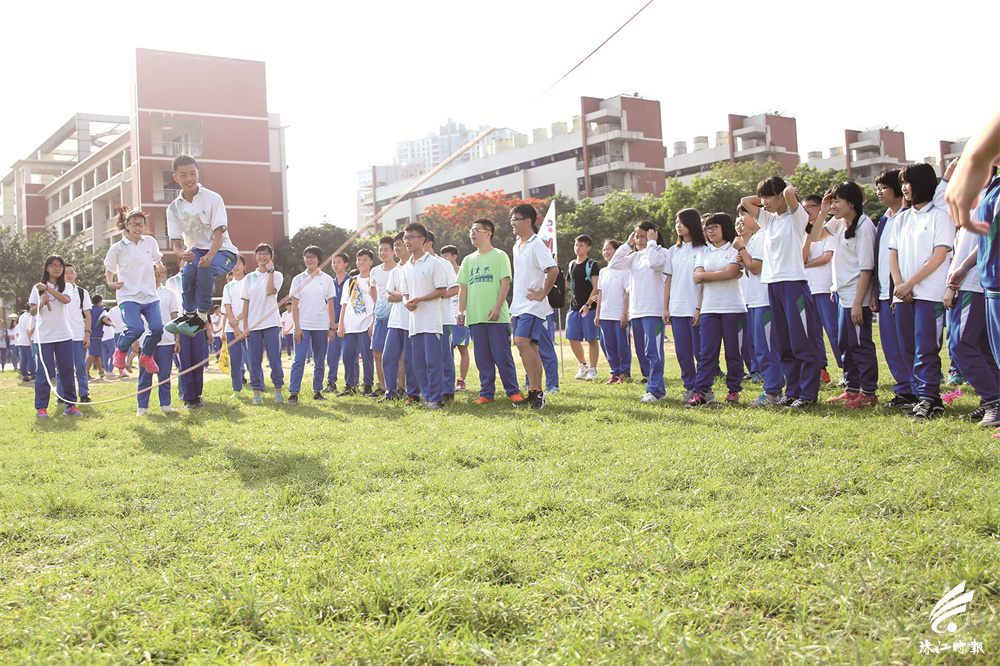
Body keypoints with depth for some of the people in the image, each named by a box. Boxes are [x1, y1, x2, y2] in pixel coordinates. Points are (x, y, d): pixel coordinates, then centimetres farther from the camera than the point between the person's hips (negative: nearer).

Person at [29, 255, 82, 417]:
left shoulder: (66, 287, 9)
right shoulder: (38, 288, 6)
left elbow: (65, 300, -14)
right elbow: (32, 312, -1)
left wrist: (48, 288, -20)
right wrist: (42, 303, -20)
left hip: (64, 335, 2)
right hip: (44, 336, -2)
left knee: (67, 371, 2)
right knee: (45, 372, -5)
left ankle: (70, 405, 8)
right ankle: (41, 407, 2)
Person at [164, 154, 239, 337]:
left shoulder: (213, 199, -9)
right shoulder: (173, 208, 1)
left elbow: (219, 234, -17)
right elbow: (176, 244, -4)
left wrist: (209, 256, -37)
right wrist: (182, 254, -30)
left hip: (221, 251, -3)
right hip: (196, 250, 3)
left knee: (206, 268, -36)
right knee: (188, 272, -32)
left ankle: (202, 317, -21)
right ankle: (189, 313, -10)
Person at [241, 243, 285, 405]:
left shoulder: (276, 275, 6)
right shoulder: (249, 278, 12)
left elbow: (270, 291, -15)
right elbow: (246, 303, 9)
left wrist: (270, 270, -13)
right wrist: (245, 325, 3)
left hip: (271, 323, -2)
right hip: (253, 324, 2)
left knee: (274, 358, -4)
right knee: (255, 360, 2)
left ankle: (278, 391, 5)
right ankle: (256, 392, 7)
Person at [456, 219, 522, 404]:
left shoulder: (499, 256, 2)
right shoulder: (468, 260, 17)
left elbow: (505, 283, -5)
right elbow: (463, 287, 16)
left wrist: (497, 307, -16)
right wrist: (461, 311, 5)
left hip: (496, 317, -5)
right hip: (475, 317, 5)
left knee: (502, 356, -5)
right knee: (482, 358, 6)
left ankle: (513, 392, 3)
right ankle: (486, 393, 13)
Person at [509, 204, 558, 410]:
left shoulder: (536, 245, -11)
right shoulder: (517, 246, 17)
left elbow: (553, 270, -23)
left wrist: (542, 293, -17)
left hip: (533, 306, -9)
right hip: (519, 306, 9)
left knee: (523, 342, -20)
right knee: (530, 348, 9)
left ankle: (535, 391, -16)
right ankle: (536, 394, 12)